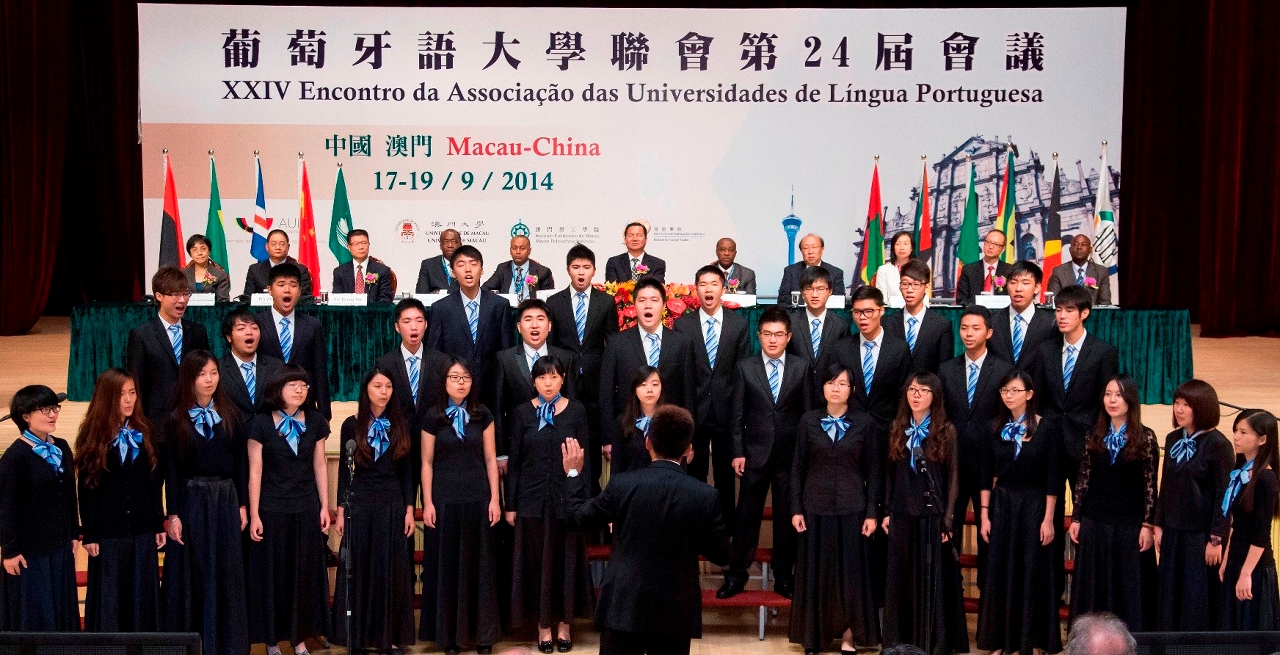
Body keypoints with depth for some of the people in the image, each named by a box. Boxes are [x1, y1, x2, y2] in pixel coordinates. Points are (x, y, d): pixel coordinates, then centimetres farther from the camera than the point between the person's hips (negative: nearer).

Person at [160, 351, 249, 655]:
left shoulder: (230, 414, 4)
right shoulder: (176, 419, -1)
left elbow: (241, 462, 6)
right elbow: (171, 470, -3)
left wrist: (243, 505, 2)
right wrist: (172, 515, -8)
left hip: (225, 500, 2)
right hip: (190, 501, -2)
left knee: (226, 574, 4)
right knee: (191, 574, 3)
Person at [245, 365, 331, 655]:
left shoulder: (315, 423, 3)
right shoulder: (261, 424, -7)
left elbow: (320, 466, 8)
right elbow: (255, 471, -7)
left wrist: (324, 507, 5)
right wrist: (254, 515, -8)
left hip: (306, 510, 3)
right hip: (272, 510, -3)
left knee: (305, 575, 7)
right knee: (272, 576, 4)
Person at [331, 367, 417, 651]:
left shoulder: (403, 424, 3)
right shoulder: (351, 425, 1)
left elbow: (408, 470, 5)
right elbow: (344, 469, 3)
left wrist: (409, 508, 0)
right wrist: (340, 510, -1)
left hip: (393, 504, 1)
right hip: (359, 503, -1)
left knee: (391, 571, 3)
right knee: (357, 570, 2)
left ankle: (389, 634, 10)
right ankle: (357, 634, 10)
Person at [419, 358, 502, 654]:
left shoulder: (483, 415, 4)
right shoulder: (432, 417, 0)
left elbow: (490, 460, 4)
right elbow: (427, 463, 1)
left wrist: (495, 499, -2)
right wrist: (427, 503, -5)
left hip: (477, 499, 1)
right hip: (444, 499, -1)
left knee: (478, 565, 5)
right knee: (446, 565, 4)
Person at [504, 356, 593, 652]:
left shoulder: (576, 411, 0)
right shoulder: (523, 413, 1)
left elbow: (585, 458, 1)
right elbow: (514, 460, 2)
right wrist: (510, 504, 0)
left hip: (566, 497, 0)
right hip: (532, 498, 0)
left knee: (566, 561, 6)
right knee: (536, 561, 5)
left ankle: (564, 624, 18)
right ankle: (543, 625, 15)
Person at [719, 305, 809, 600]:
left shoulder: (801, 368, 4)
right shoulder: (745, 368, 3)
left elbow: (807, 412, 5)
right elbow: (737, 415, 3)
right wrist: (738, 452, -3)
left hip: (790, 454, 0)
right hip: (755, 453, 0)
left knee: (787, 518, 6)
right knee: (747, 517, 4)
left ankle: (783, 576, 17)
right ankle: (736, 575, 14)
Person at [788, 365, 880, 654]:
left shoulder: (864, 424, 1)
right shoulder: (808, 421, 2)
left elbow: (872, 470, 3)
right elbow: (798, 467, 4)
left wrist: (872, 512, -2)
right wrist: (796, 509, -2)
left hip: (851, 508, 0)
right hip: (815, 508, 1)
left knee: (851, 572, 2)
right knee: (815, 572, 5)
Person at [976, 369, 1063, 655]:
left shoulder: (1045, 429, -6)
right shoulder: (995, 429, 4)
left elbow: (1052, 477, -6)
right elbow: (987, 475, 6)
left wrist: (1048, 518, -10)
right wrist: (984, 514, 1)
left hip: (1033, 506, -3)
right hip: (1002, 505, 3)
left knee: (1032, 574, 2)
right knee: (999, 573, 5)